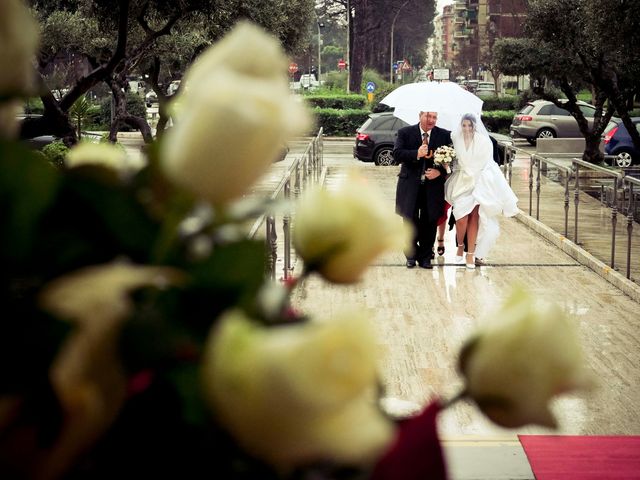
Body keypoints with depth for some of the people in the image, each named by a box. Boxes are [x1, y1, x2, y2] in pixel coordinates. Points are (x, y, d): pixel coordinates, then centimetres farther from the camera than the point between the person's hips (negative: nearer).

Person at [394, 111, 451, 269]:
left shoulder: (444, 135, 3)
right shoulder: (405, 133, -1)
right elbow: (396, 155, -10)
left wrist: (440, 171, -14)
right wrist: (416, 154, -23)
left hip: (433, 186, 1)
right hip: (410, 185, -1)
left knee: (429, 223, 6)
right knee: (410, 221, 5)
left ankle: (425, 256, 19)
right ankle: (411, 255, 20)